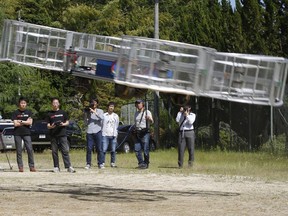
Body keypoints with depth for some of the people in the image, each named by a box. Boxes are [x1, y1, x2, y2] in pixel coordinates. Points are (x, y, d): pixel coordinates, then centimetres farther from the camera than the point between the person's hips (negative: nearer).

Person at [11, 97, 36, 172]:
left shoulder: (28, 112, 8)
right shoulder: (15, 113, 3)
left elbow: (30, 123, -3)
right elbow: (15, 124, -7)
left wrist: (21, 121, -7)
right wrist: (26, 122, -5)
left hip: (27, 133, 1)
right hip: (17, 134, -1)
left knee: (30, 149, -7)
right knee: (19, 151, -1)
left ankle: (32, 166, -5)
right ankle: (20, 167, 3)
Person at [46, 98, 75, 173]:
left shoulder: (63, 112, 11)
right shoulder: (49, 114, 11)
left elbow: (67, 122, 13)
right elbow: (48, 126, 8)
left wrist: (63, 124, -9)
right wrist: (51, 126, -14)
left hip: (62, 134, -1)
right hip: (53, 135, 1)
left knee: (65, 151, -6)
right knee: (54, 152, 1)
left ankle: (68, 166, -8)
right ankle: (56, 167, 7)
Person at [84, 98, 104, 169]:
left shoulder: (100, 111, 10)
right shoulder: (88, 112, 15)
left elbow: (101, 118, -10)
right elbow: (86, 122, 10)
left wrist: (94, 112, -17)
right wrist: (87, 114, -4)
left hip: (97, 131, -1)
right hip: (89, 132, 1)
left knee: (99, 148, -2)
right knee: (89, 148, -2)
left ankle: (100, 163, 1)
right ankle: (88, 164, 1)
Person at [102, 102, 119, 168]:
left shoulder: (116, 116, 14)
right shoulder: (104, 115, 8)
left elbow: (116, 126, 15)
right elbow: (101, 124, 8)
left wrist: (115, 134, 5)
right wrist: (101, 133, -1)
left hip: (113, 135, 2)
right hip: (105, 135, -2)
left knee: (113, 150, 0)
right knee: (104, 149, -8)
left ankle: (113, 163, 7)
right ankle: (102, 162, -4)